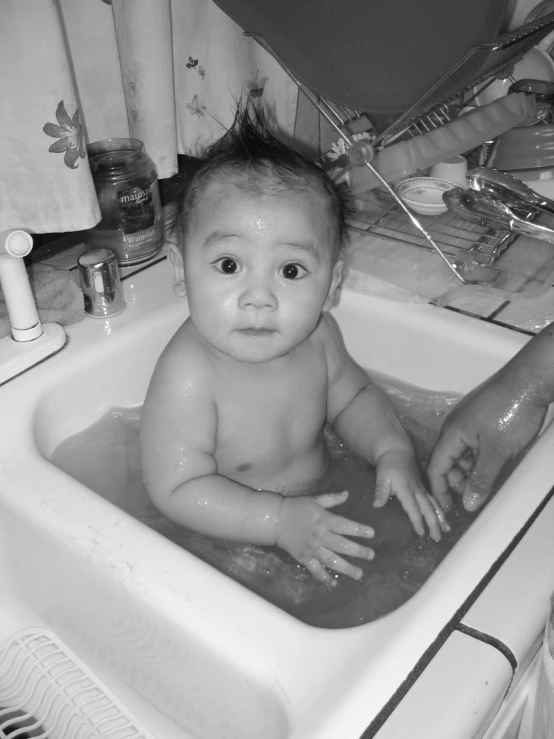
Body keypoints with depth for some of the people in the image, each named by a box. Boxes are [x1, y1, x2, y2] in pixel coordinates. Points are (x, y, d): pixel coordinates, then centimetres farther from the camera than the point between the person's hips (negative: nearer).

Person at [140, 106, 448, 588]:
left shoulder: (317, 335, -13)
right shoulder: (188, 377, -32)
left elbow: (351, 396, 6)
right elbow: (178, 490, -27)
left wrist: (392, 450, -12)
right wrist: (280, 521, -33)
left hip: (317, 507, 5)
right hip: (228, 543, -5)